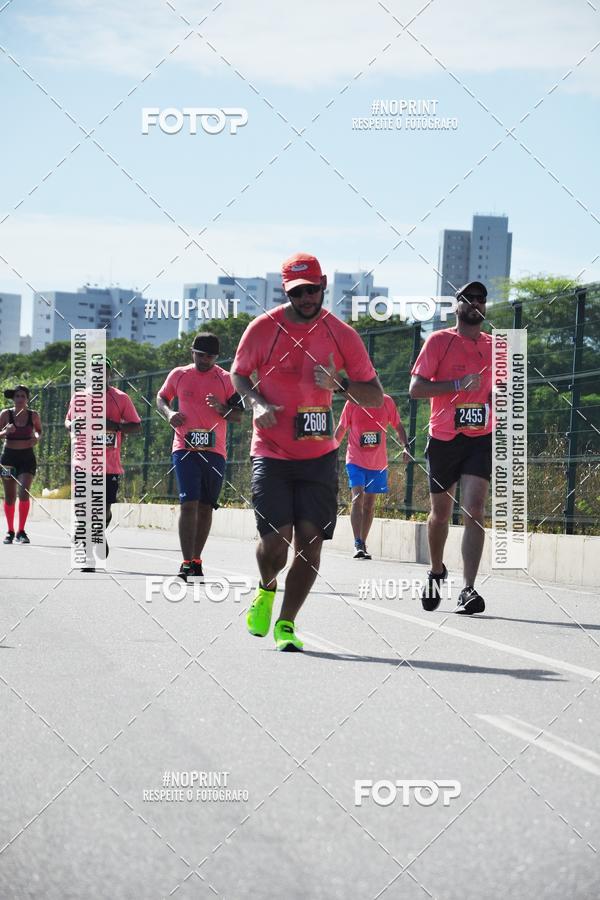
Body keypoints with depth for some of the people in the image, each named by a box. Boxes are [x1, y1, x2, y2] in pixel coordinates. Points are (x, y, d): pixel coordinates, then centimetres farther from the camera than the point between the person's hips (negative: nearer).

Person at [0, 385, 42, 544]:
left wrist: (37, 437, -6)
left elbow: (39, 430, 16)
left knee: (24, 493, -16)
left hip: (27, 457, -1)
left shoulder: (33, 415, 0)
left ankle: (21, 532, -8)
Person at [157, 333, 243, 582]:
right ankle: (186, 563, -15)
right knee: (189, 504, -13)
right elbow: (161, 397, 22)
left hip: (214, 451, 1)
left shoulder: (225, 379, 5)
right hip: (185, 449, -1)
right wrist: (169, 413, 1)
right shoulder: (178, 375, 7)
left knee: (206, 506, 8)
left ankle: (197, 561, 21)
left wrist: (222, 409, -16)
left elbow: (239, 416, 5)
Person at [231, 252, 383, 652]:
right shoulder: (263, 329, -3)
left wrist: (339, 384, -16)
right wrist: (256, 403, -8)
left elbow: (375, 397, 3)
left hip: (319, 454, 1)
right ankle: (266, 590, 23)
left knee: (310, 540, -5)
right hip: (271, 451, -1)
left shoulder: (342, 334, -1)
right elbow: (239, 374, 13)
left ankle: (286, 623, 9)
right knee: (276, 540, -11)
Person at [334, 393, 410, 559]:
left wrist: (405, 446, -8)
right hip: (356, 460, -3)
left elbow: (398, 426, 7)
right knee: (358, 497, -18)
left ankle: (363, 544, 19)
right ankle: (358, 544, -22)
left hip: (378, 462, 3)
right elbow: (341, 429, 6)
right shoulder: (352, 403, -5)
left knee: (370, 503, 9)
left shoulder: (386, 402, -1)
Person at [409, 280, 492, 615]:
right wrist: (458, 384, -18)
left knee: (474, 510, -14)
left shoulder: (494, 346, 11)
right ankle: (437, 572, 36)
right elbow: (416, 388, -8)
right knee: (441, 512, 10)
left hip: (480, 439, 1)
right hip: (444, 439, -1)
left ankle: (469, 590, -18)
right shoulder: (439, 341, -1)